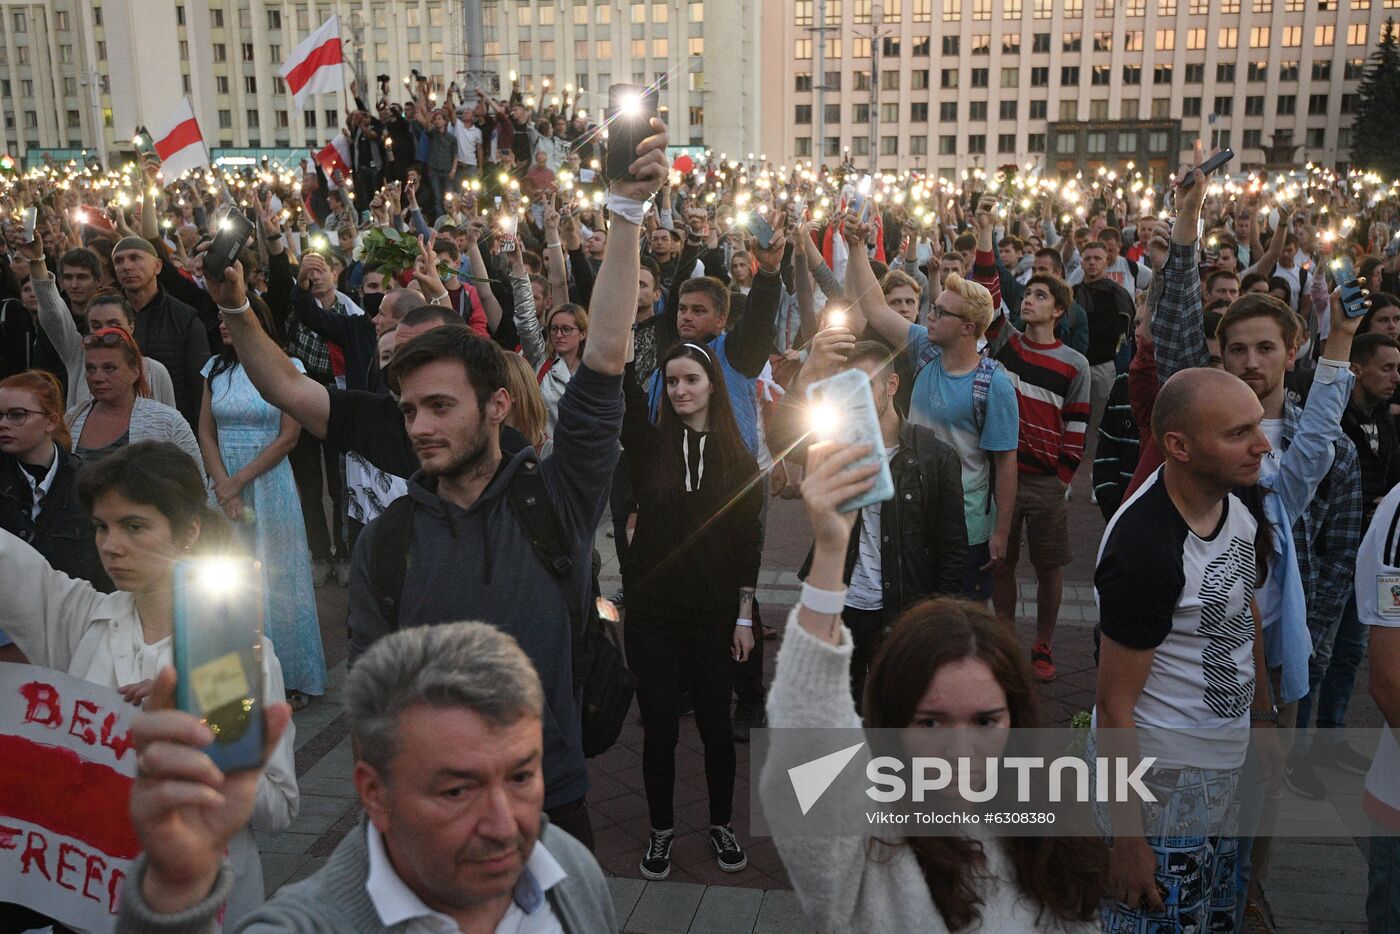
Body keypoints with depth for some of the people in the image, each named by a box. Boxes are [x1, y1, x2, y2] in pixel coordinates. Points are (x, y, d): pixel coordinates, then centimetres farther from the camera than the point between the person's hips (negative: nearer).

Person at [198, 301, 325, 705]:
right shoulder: (216, 368, 9)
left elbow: (288, 437, -8)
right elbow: (206, 433, 5)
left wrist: (240, 481, -11)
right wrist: (224, 485, -8)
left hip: (269, 480, -4)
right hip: (224, 484, 4)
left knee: (276, 577, 1)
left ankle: (289, 676, 12)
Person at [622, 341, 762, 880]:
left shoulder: (738, 459, 0)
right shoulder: (649, 444, 0)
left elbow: (747, 542, 1)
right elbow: (623, 389, -15)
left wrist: (745, 616, -1)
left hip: (715, 614, 0)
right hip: (651, 612, 0)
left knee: (715, 724, 11)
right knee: (659, 727, 7)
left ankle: (721, 825, 32)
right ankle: (661, 829, 27)